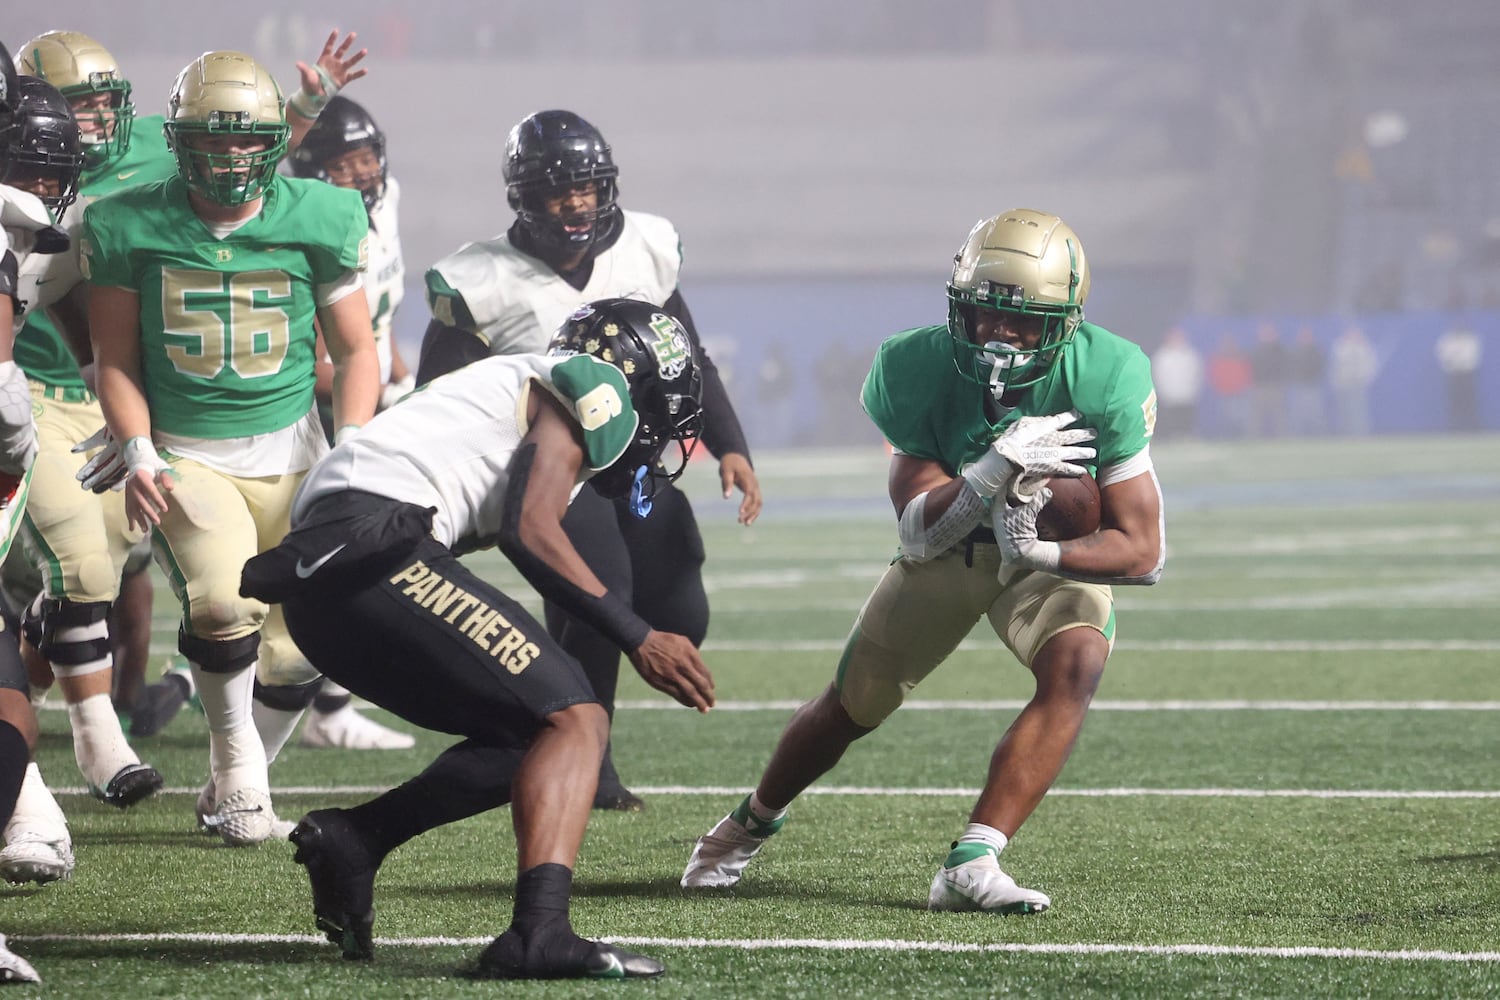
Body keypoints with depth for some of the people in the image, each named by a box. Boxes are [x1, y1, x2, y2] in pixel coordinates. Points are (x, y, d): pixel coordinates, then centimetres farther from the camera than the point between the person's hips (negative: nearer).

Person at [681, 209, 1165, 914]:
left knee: (1075, 664, -31)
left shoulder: (1104, 379, -30)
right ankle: (751, 825, 41)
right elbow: (918, 533, -27)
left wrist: (1037, 551, -42)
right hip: (947, 546, 1)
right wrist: (998, 468, -44)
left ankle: (971, 865, -31)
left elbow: (1142, 550, -26)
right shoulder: (918, 369, -26)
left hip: (1057, 555, -1)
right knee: (852, 704, 9)